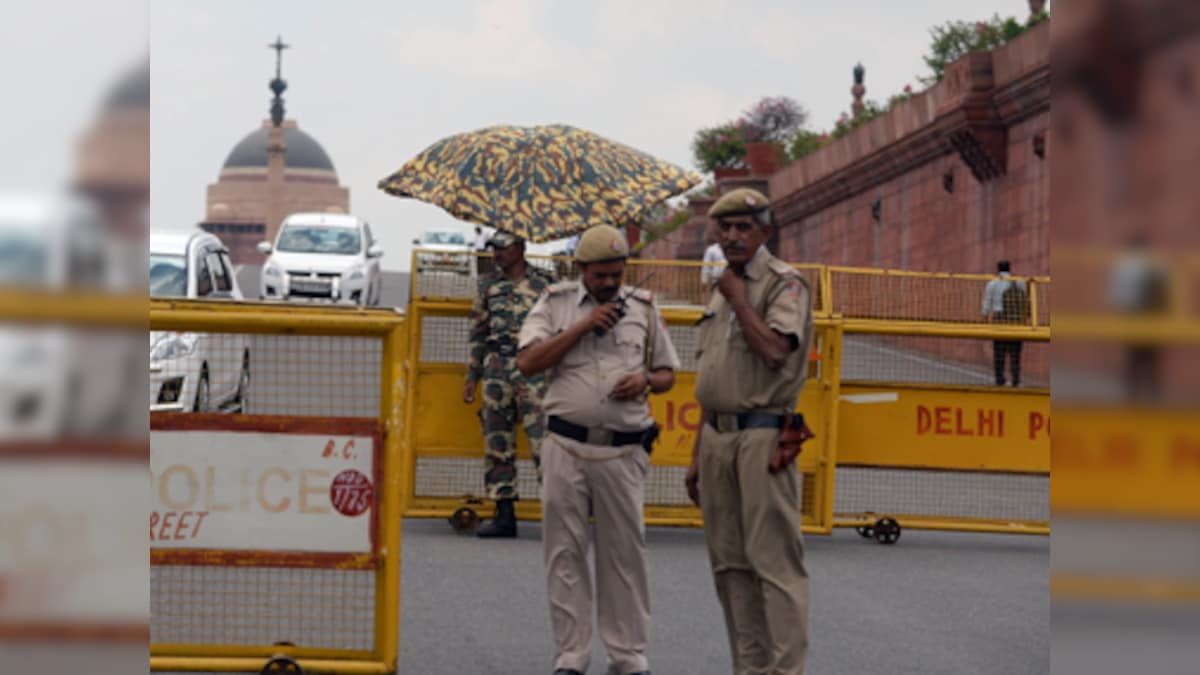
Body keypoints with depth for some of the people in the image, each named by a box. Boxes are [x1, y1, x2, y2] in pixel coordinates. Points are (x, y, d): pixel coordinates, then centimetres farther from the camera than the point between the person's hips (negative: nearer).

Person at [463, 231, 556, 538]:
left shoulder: (545, 284, 3)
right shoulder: (489, 286, 14)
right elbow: (478, 333, 18)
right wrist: (471, 378, 13)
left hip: (533, 370, -4)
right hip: (496, 368, 4)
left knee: (543, 440, -12)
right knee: (496, 444, 4)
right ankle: (504, 516, 10)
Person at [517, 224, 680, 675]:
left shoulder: (643, 309, 12)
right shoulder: (555, 304, 6)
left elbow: (668, 373, 18)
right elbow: (528, 362, -6)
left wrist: (646, 380, -5)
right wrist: (583, 326, -10)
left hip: (623, 451, 1)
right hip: (567, 447, -1)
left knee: (624, 552, 2)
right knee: (565, 552, 1)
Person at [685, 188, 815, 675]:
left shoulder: (784, 284, -5)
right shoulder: (722, 290, 20)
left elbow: (775, 350, -23)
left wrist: (738, 299, -11)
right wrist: (697, 456, 21)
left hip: (763, 437, -8)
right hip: (718, 437, 8)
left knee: (775, 560, -10)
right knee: (730, 563, 8)